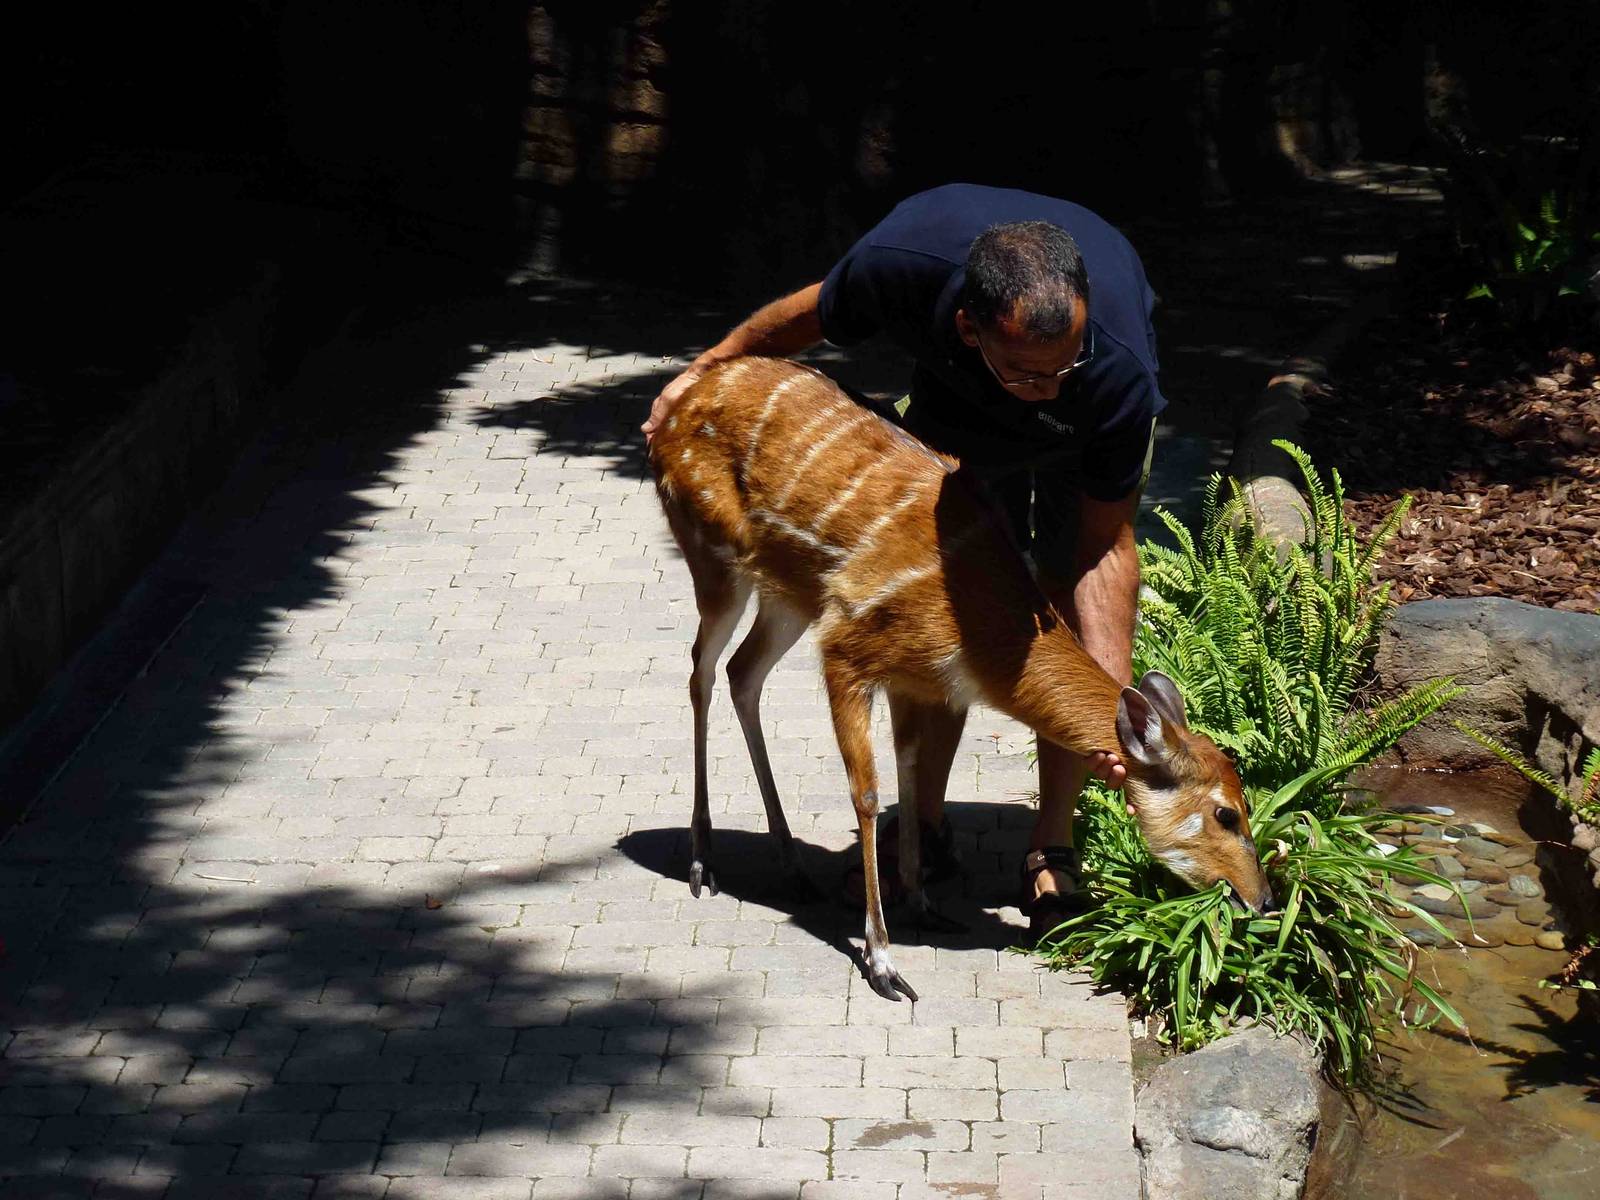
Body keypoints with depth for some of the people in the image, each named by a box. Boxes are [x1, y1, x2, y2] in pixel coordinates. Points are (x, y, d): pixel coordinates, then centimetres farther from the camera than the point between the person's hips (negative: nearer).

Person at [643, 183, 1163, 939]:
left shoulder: (1118, 372, -43)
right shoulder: (903, 260, -42)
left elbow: (1104, 550, -31)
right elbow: (811, 316, -16)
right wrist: (708, 367, 0)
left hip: (1087, 433, -2)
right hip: (955, 399, 2)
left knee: (1072, 591, -13)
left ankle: (1053, 848, -6)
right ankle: (925, 822, 9)